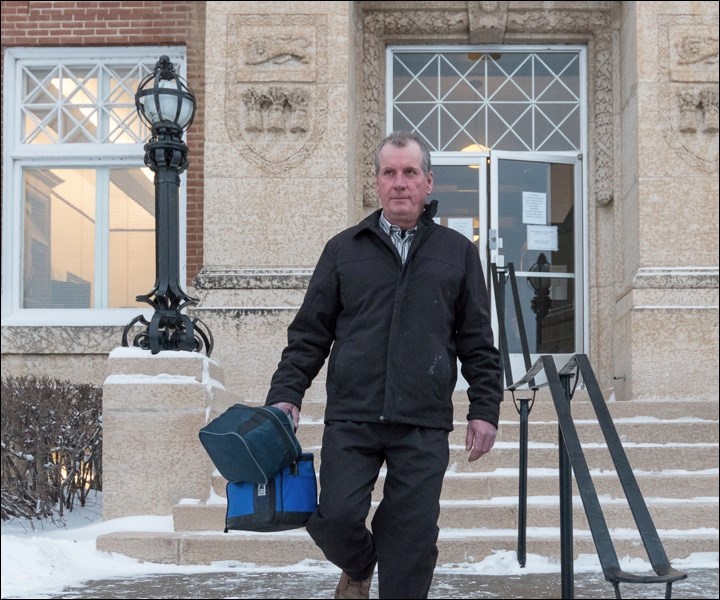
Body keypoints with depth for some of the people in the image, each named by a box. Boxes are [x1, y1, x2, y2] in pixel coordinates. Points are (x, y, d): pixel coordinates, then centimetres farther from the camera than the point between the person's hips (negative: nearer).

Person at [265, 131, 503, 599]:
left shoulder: (458, 253, 10)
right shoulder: (344, 250, 10)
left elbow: (478, 342, 10)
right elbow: (310, 333, 9)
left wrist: (485, 409, 4)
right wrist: (286, 394, -2)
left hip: (424, 425, 0)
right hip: (351, 419, 0)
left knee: (412, 539, 0)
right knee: (335, 517, -7)